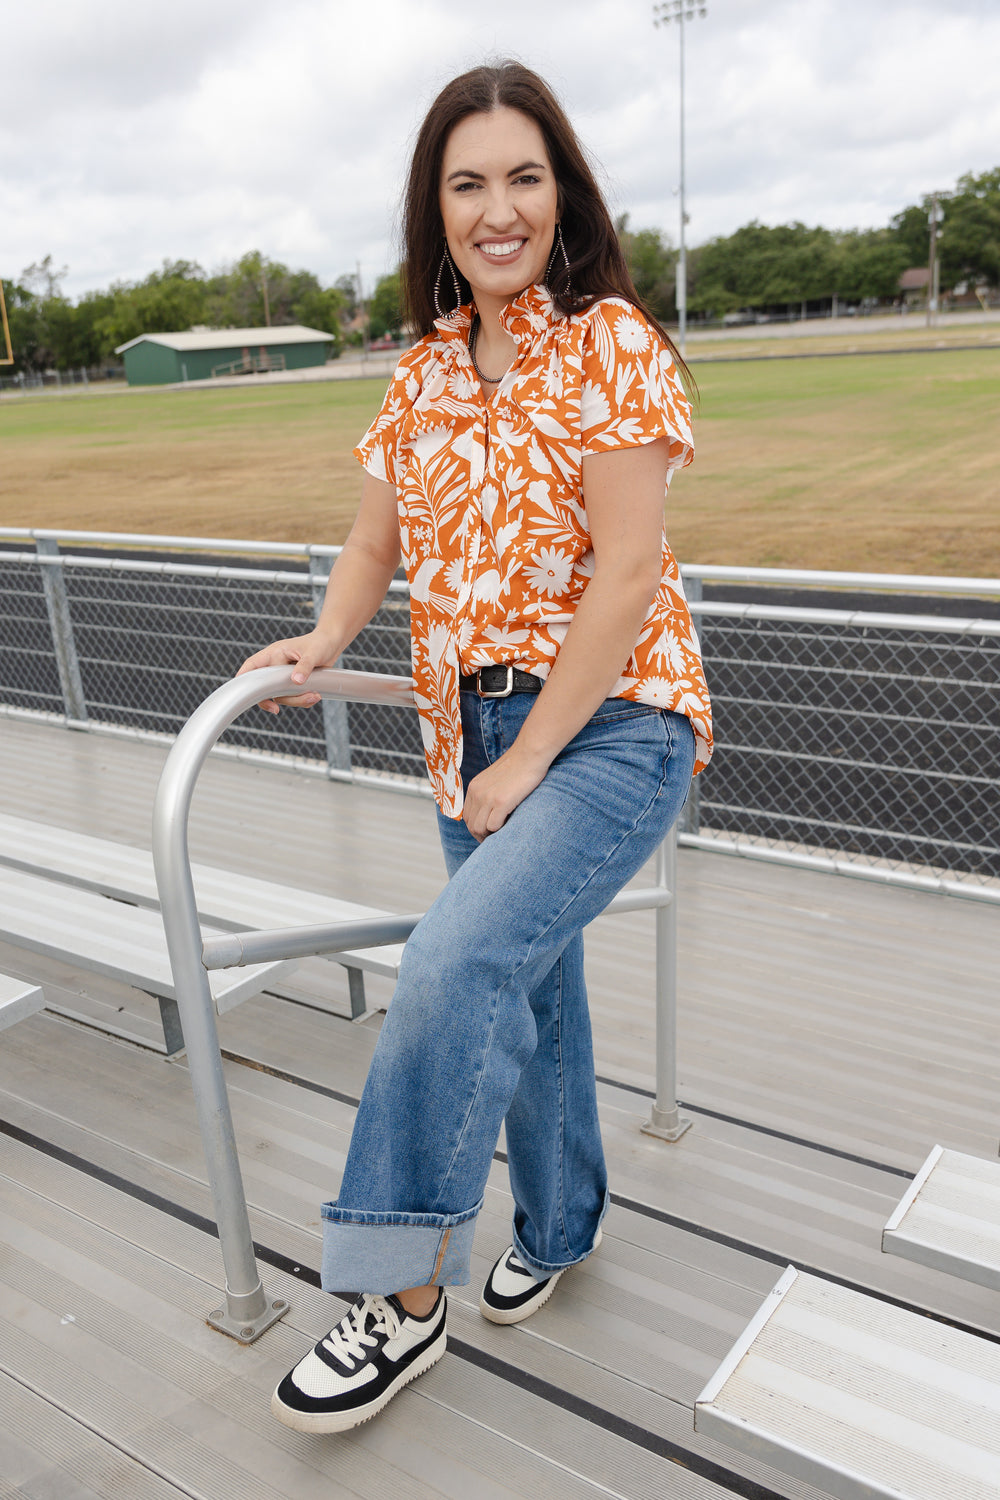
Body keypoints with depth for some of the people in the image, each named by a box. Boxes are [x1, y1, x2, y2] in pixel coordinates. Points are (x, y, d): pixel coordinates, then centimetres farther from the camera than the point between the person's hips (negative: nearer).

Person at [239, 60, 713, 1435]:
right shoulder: (426, 371, 10)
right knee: (528, 984, 15)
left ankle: (402, 1300, -4)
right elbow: (380, 534, 17)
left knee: (456, 962, -22)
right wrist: (328, 637, -3)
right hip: (474, 731, 6)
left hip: (613, 726, -6)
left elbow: (627, 573, -16)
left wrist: (529, 762, -16)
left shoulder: (612, 342, -9)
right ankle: (560, 1223, 38)